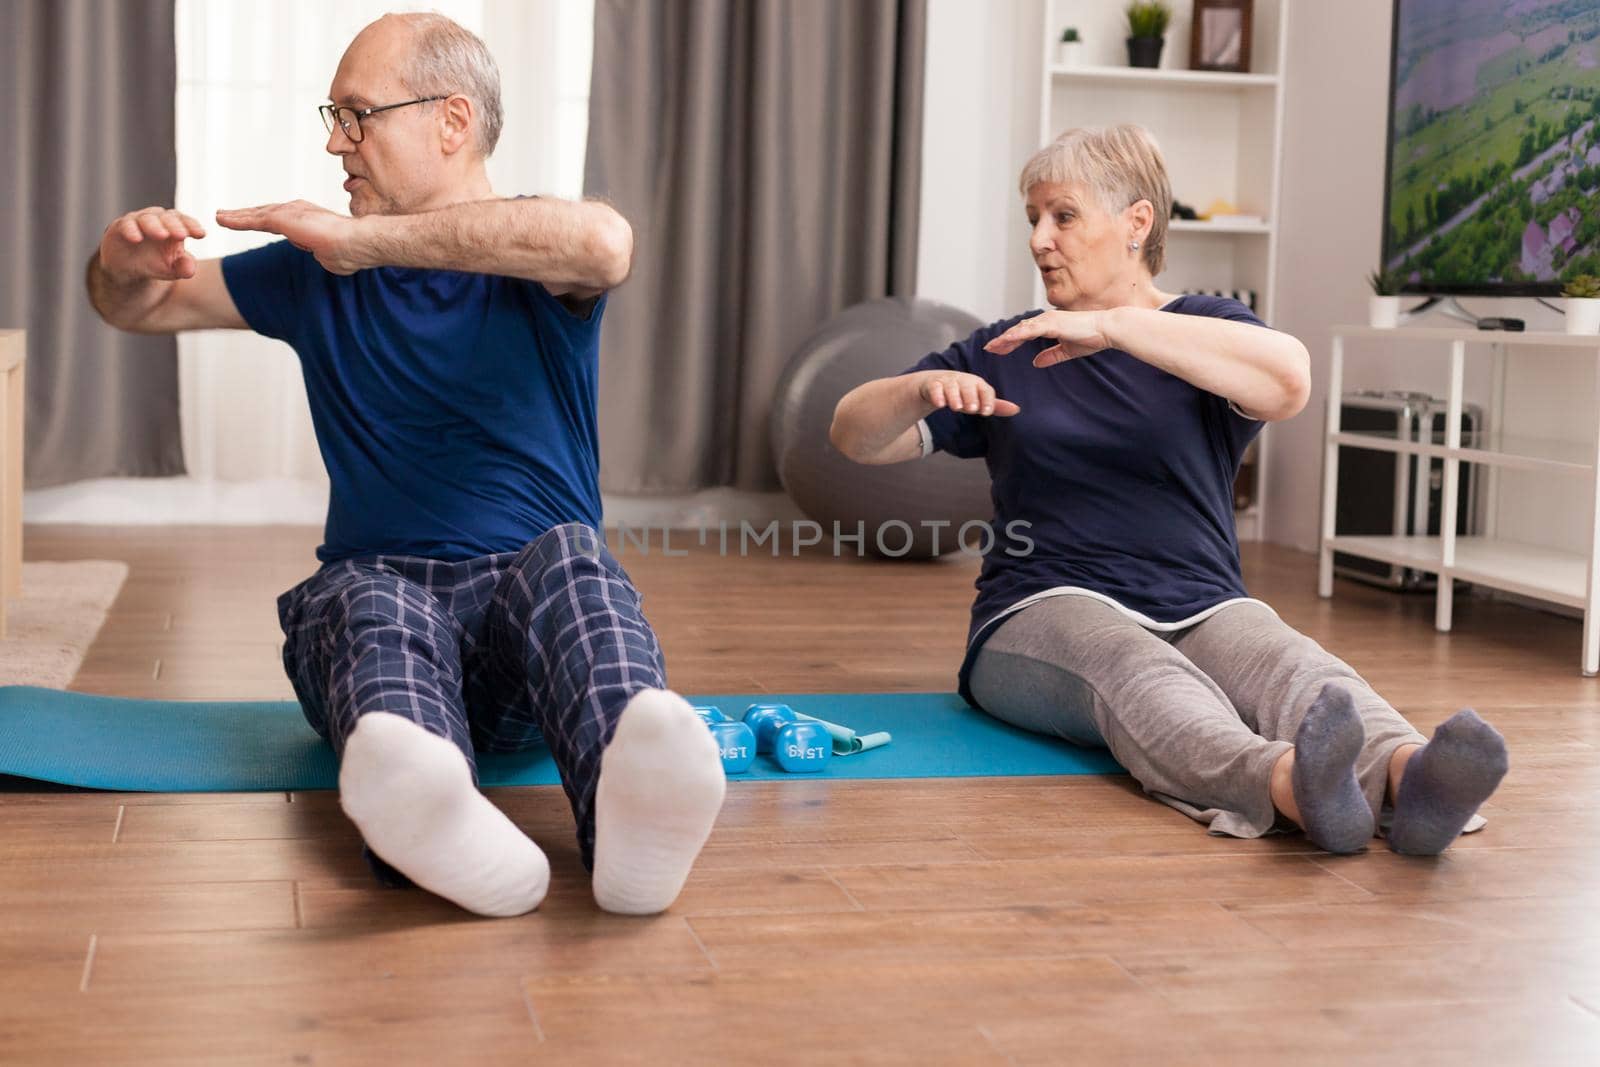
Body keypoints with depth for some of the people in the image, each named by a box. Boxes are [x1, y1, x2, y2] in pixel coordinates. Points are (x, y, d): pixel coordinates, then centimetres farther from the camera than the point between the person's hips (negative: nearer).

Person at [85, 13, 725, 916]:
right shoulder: (320, 275, 18)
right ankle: (420, 808, -68)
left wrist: (365, 240, -22)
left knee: (569, 558, -36)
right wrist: (127, 260, -3)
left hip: (529, 602, -1)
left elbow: (604, 242, -22)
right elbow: (138, 307, 25)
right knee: (368, 603, -34)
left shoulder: (537, 267, 4)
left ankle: (633, 804, -65)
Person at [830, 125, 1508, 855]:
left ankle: (1402, 775, -64)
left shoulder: (1206, 334, 11)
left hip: (1200, 609, 1)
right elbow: (856, 437, 12)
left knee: (1285, 661, -33)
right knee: (1130, 668, -36)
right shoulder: (1010, 353, 18)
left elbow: (1288, 379, -15)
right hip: (1048, 607, -1)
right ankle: (1285, 782, -65)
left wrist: (1111, 326, -20)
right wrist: (925, 388, -12)